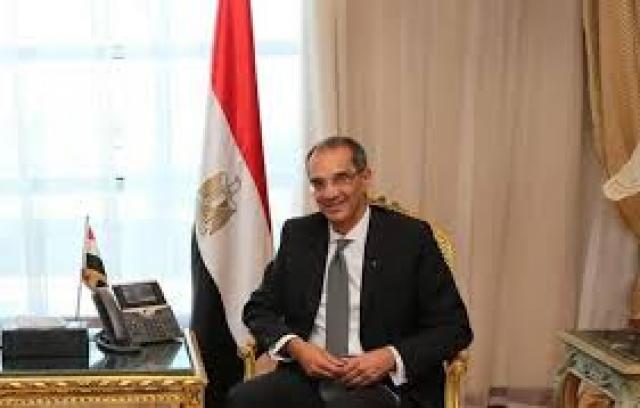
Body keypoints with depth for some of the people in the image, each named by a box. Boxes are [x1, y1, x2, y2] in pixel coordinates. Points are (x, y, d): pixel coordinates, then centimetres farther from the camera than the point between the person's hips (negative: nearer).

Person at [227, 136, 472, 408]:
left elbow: (454, 327, -1)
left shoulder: (411, 238, -2)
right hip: (307, 375, 5)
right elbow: (259, 308, 13)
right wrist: (295, 347, -8)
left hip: (386, 383, -5)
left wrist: (391, 358, -17)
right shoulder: (297, 235, 9)